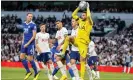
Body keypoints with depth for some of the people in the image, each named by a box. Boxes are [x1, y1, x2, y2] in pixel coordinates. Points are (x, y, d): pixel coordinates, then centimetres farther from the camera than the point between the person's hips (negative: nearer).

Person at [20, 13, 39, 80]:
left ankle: (36, 73, 10)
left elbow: (34, 36, -12)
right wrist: (23, 41, 10)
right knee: (22, 57, 1)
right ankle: (28, 72, 15)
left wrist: (28, 43, -17)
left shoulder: (33, 25, -10)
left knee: (30, 59, -5)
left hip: (30, 44, -7)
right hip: (24, 43, 7)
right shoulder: (24, 24, 11)